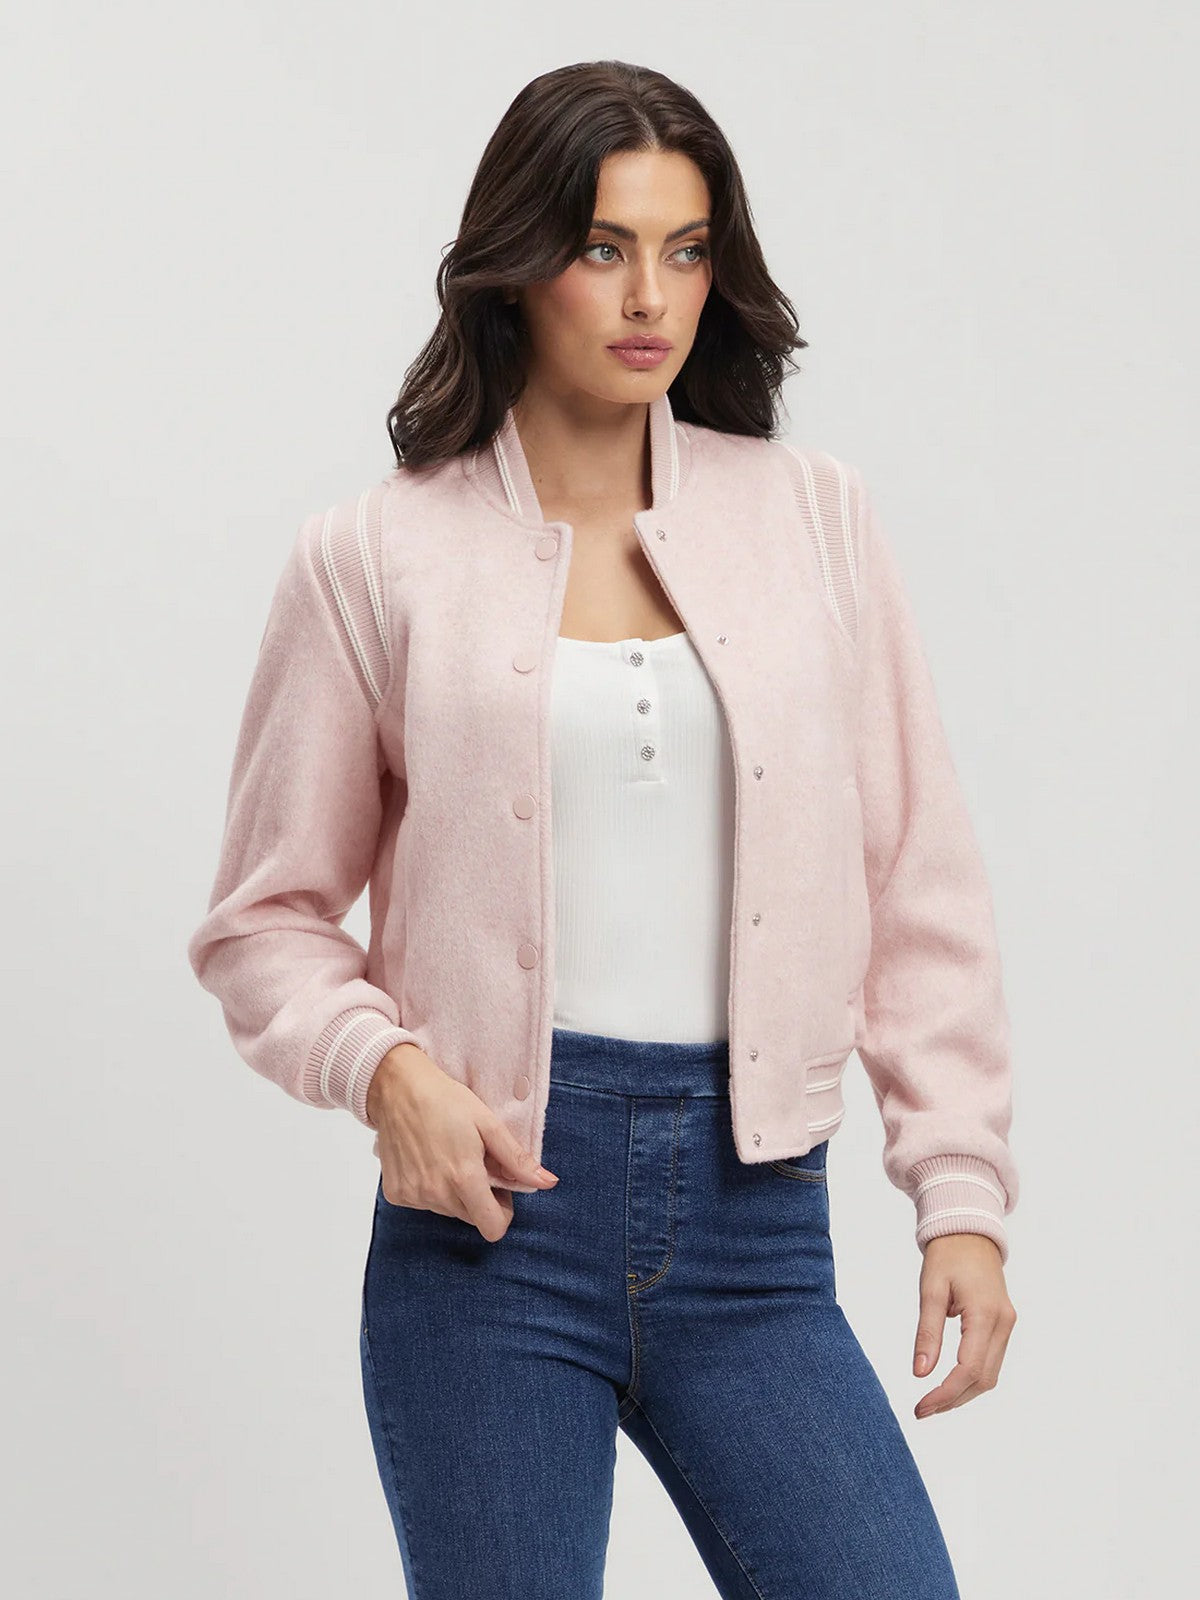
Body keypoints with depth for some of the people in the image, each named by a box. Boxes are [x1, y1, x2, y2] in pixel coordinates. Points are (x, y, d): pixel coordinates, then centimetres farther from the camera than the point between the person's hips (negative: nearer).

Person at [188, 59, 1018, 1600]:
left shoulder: (816, 519, 8)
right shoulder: (376, 558, 2)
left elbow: (918, 883, 9)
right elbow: (264, 917, 6)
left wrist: (961, 1187, 3)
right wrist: (383, 1067, -13)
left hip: (752, 1211, 2)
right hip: (494, 1198, -1)